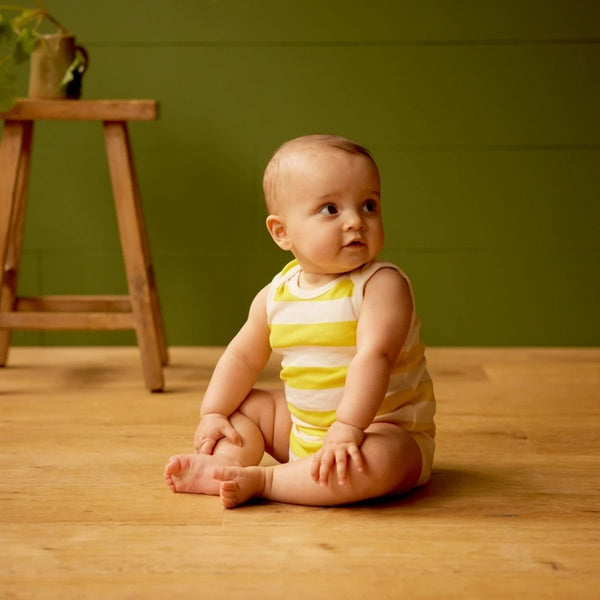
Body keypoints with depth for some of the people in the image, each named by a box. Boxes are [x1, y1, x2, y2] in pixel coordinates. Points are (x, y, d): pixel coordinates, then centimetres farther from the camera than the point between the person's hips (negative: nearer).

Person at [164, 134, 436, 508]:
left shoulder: (382, 284, -19)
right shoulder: (275, 295, 0)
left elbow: (374, 357, -32)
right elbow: (244, 358, 12)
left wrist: (346, 428, -42)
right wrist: (213, 413, 3)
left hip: (387, 430, -6)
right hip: (304, 430, 7)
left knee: (380, 461, -37)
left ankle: (260, 481, -29)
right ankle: (225, 463, -15)